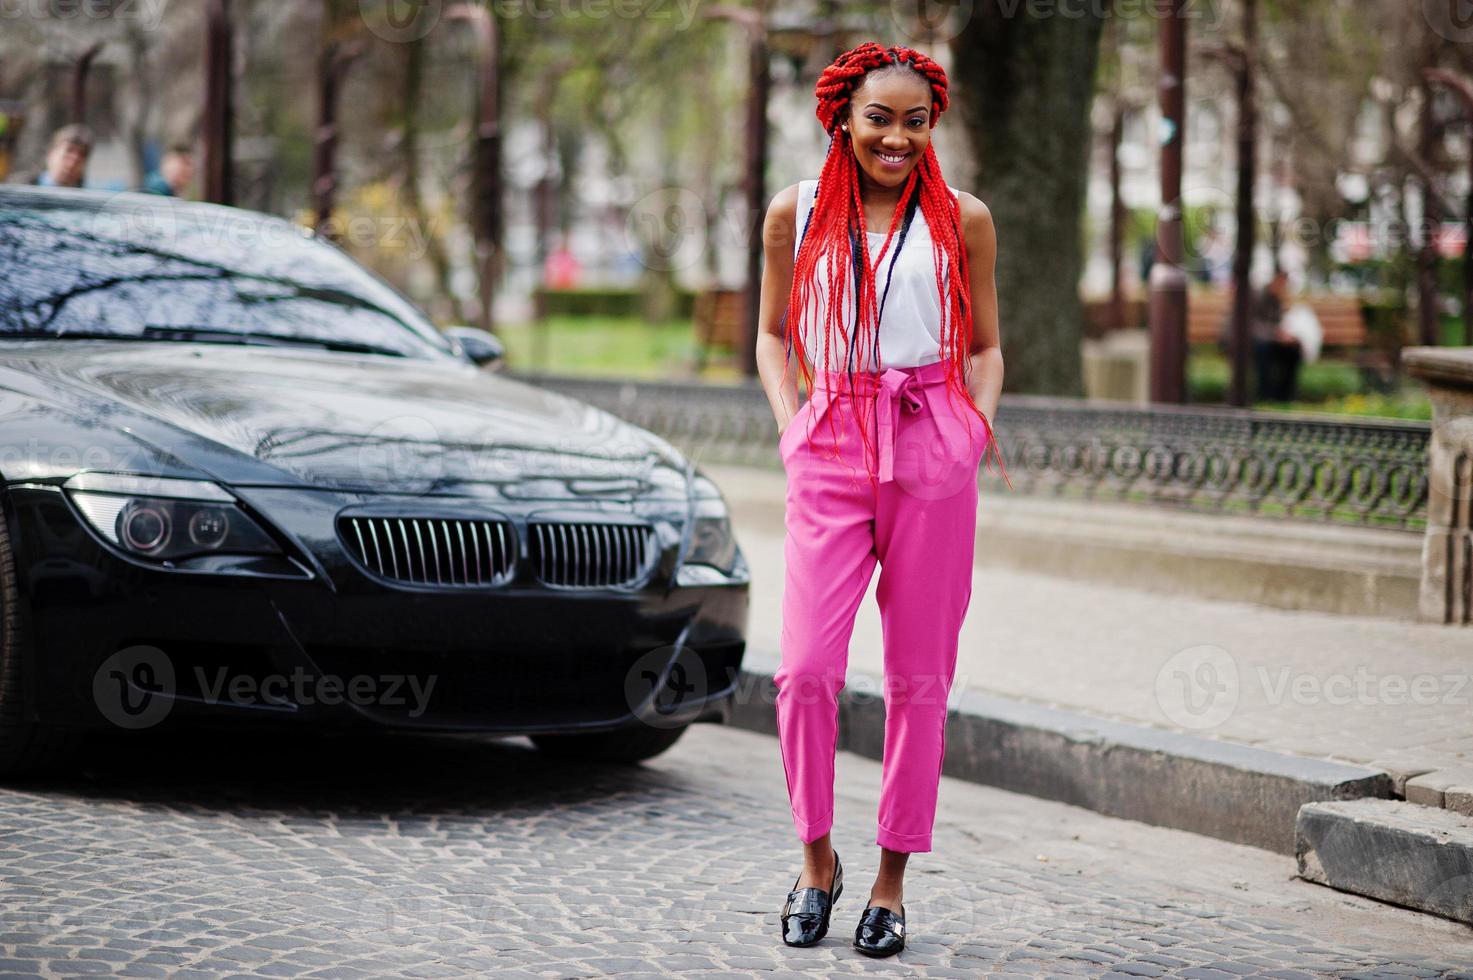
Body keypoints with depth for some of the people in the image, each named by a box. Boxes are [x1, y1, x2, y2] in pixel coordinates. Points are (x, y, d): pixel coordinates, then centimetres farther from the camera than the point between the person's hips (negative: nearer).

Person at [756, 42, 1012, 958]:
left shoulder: (961, 219, 8)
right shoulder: (797, 213, 9)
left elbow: (984, 343, 16)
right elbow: (774, 334, 18)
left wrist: (981, 421, -2)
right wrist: (789, 422, 2)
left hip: (932, 453, 0)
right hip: (830, 452, 0)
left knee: (918, 676, 2)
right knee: (807, 667, -9)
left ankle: (892, 879, 13)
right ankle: (817, 857, 12)